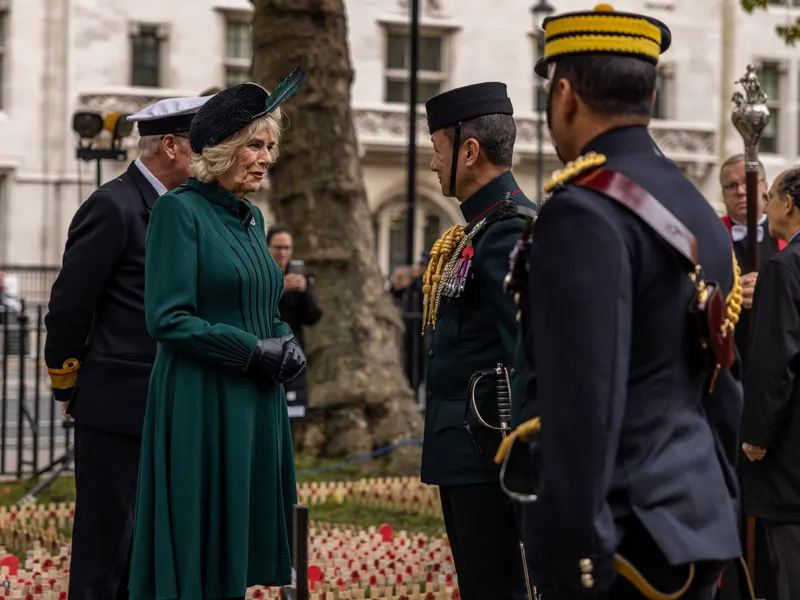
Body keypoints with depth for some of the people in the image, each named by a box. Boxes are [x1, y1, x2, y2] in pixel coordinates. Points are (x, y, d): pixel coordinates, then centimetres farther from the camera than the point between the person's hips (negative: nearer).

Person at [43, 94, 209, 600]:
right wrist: (67, 386, -5)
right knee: (105, 540, -2)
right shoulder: (114, 207, -14)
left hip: (162, 407, 8)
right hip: (116, 404, -8)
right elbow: (69, 305, -12)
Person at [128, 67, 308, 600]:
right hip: (200, 403, -8)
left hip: (256, 405, 8)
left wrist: (286, 340, 1)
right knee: (194, 555, -4)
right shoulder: (180, 209, -9)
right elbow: (167, 318, -16)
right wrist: (253, 350, -15)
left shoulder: (251, 217, 14)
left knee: (237, 550, 9)